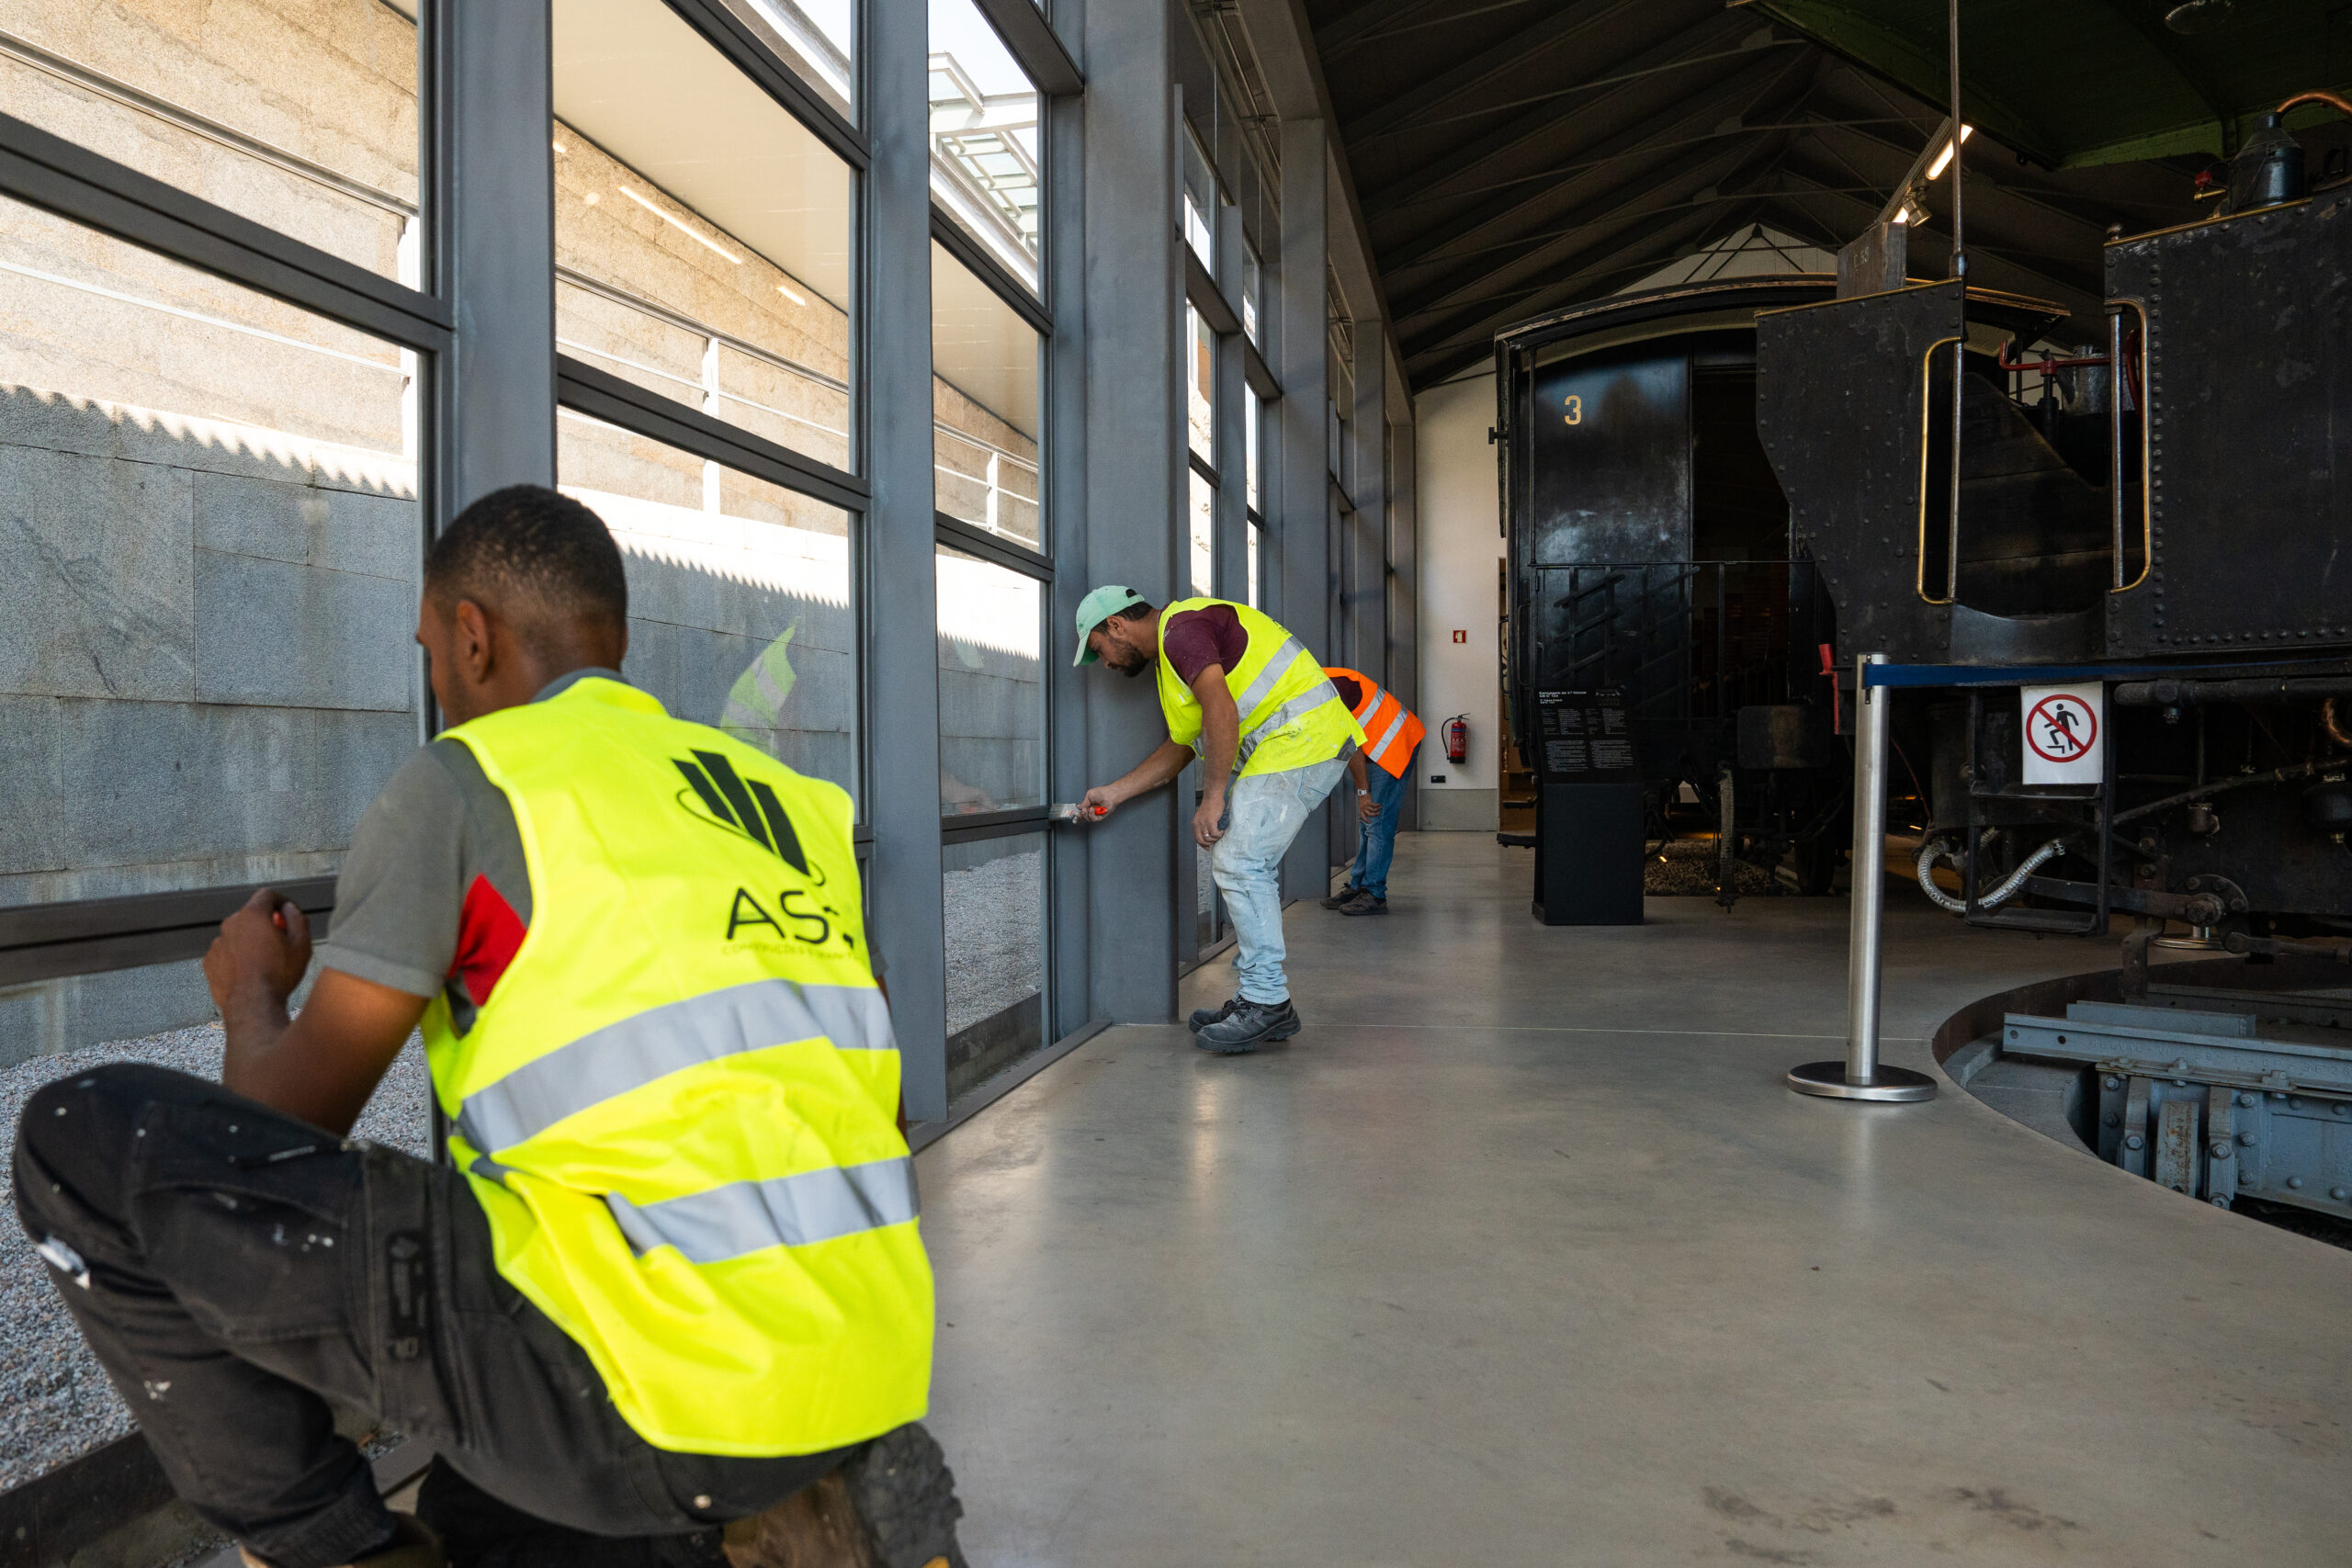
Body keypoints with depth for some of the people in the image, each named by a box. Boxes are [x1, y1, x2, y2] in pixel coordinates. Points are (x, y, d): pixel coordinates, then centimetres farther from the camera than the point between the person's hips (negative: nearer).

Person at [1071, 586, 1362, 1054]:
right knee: (1250, 866, 10)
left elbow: (1221, 712, -23)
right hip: (1269, 750, 11)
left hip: (1300, 737, -11)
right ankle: (1260, 999, 15)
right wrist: (1113, 793, 25)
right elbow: (1181, 747, 27)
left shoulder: (1182, 628, -11)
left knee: (1238, 861, -14)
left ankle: (1266, 1003, -9)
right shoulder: (1169, 655, 23)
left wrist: (1212, 799, -20)